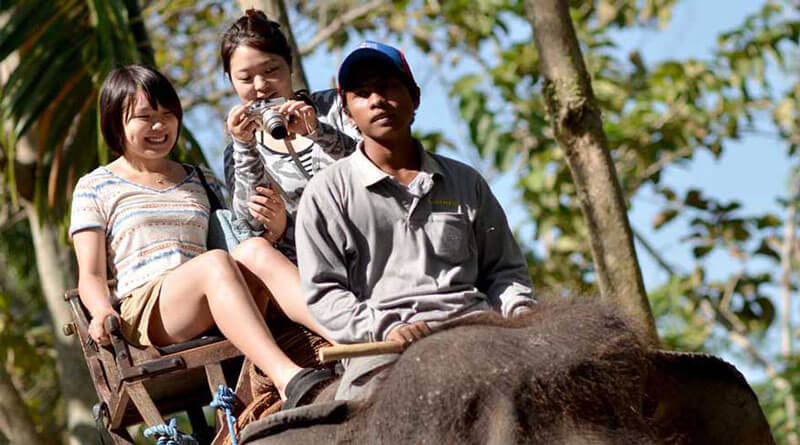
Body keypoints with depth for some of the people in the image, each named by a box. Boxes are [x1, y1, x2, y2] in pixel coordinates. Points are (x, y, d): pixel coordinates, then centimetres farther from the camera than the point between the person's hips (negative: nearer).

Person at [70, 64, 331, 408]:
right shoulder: (96, 187, 17)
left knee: (254, 249, -30)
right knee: (216, 262, -35)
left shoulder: (202, 184, 30)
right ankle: (288, 379, -57)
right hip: (145, 307, -4)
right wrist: (102, 311, -13)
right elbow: (90, 275, 8)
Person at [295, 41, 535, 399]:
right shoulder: (326, 192, 15)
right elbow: (323, 292, 6)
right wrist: (385, 329, -12)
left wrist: (519, 309, 3)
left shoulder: (465, 182, 25)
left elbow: (503, 268, 28)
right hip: (383, 345, -3)